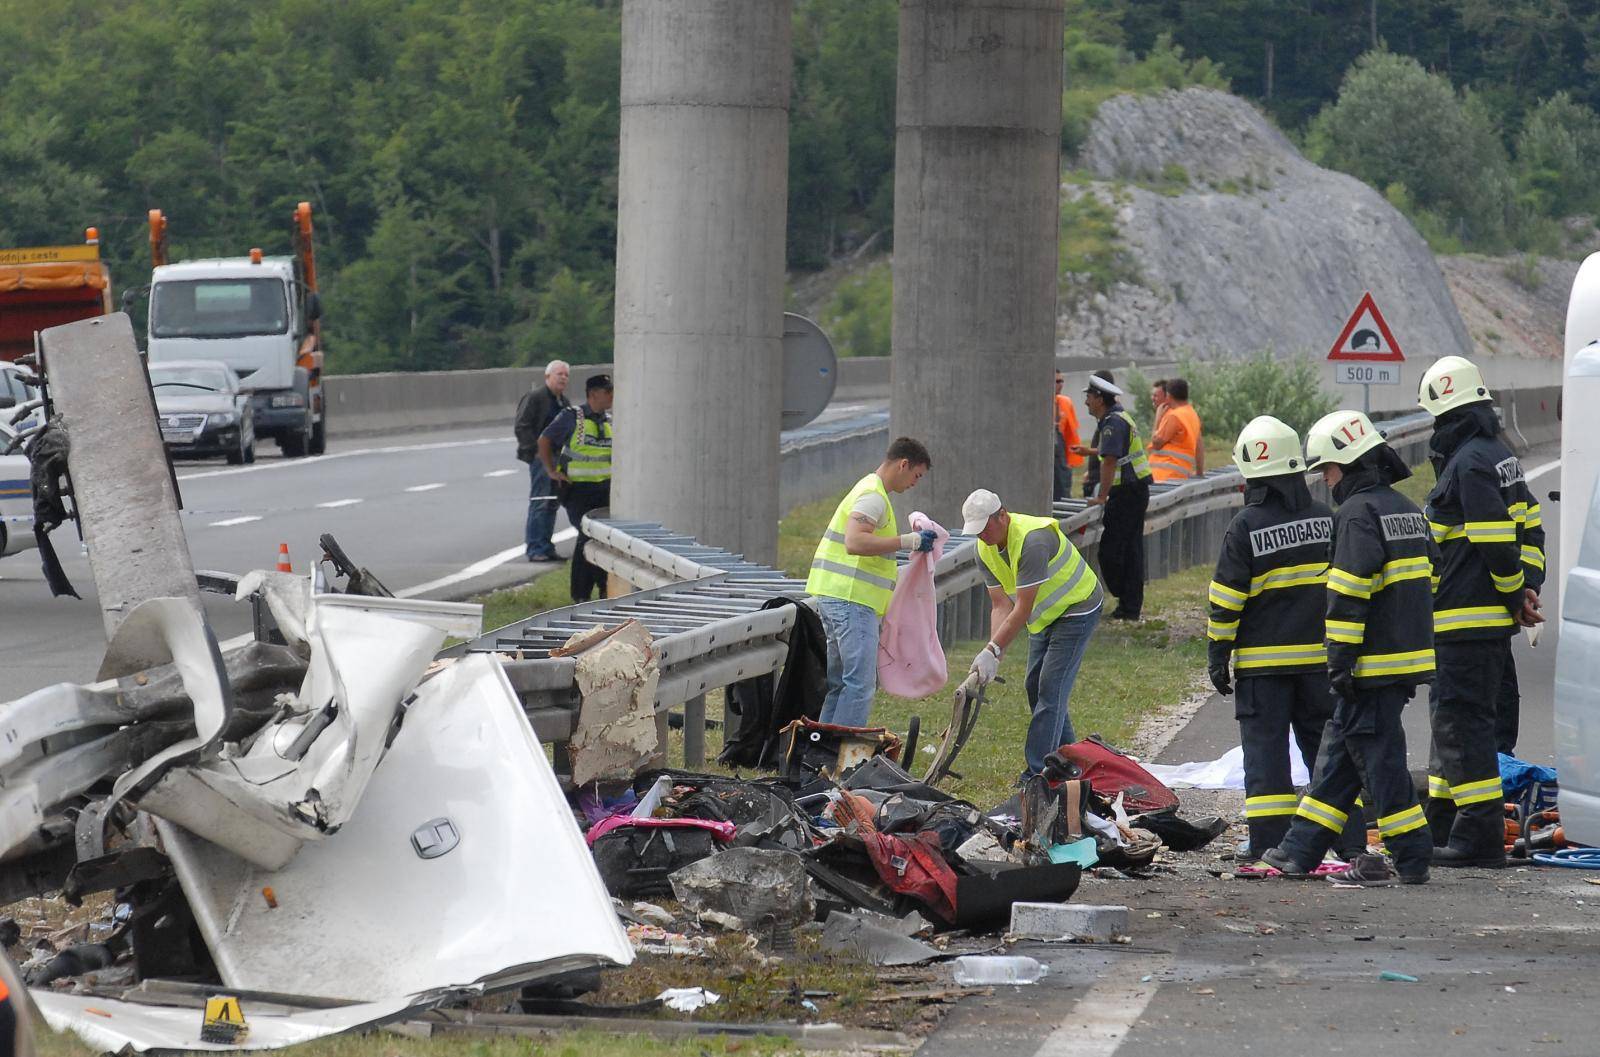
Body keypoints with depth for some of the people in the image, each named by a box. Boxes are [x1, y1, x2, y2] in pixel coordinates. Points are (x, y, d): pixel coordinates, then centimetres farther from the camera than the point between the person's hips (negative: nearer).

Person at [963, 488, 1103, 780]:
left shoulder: (1032, 540, -34)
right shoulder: (985, 549, -7)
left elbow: (1022, 608, -34)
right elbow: (1001, 605, -7)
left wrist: (993, 651, -34)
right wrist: (994, 653, -20)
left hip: (1076, 610, -9)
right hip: (1044, 616, 9)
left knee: (1050, 689, -13)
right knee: (1036, 687, 12)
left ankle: (1037, 773, -14)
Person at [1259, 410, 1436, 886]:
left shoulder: (1358, 513, -14)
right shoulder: (1407, 509, 16)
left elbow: (1349, 594, -19)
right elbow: (1428, 582, 22)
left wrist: (1340, 661, -16)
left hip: (1374, 664, -10)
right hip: (1410, 651, 10)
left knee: (1377, 754, -3)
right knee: (1339, 747, 14)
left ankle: (1411, 858, -3)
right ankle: (1300, 851, 18)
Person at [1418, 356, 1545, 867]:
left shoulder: (1469, 464, -18)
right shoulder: (1501, 456, 15)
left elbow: (1497, 543, -21)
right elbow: (1529, 529, 18)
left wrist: (1517, 594, -9)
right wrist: (1527, 589, 10)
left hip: (1465, 623, -10)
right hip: (1492, 620, 10)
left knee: (1463, 722, -8)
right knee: (1452, 716, 19)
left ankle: (1480, 835, -8)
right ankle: (1441, 828, 27)